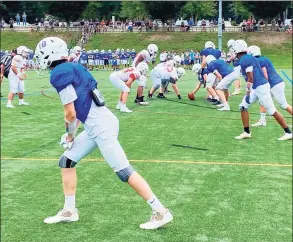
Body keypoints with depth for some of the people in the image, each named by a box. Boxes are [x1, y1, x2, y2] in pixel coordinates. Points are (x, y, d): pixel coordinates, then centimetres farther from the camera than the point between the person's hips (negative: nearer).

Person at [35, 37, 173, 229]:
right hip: (99, 125, 10)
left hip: (101, 126, -10)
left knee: (123, 171, -7)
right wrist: (72, 134, 23)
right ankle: (69, 211, 24)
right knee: (67, 160, 16)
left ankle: (161, 212, -1)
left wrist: (70, 135, 8)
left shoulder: (59, 73, -12)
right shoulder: (72, 68, 15)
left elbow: (70, 113, -11)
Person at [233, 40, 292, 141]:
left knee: (272, 111, -4)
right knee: (243, 107, 8)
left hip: (260, 87, -10)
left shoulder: (245, 60, -16)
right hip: (255, 88, 10)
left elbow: (250, 78, -18)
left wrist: (248, 93, -14)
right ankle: (246, 132, 13)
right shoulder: (248, 58, 12)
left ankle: (288, 133, 5)